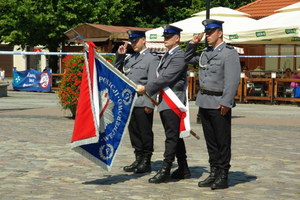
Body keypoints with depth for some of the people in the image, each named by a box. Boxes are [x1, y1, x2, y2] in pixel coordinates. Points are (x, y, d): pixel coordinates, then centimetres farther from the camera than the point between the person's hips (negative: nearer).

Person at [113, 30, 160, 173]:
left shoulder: (152, 59, -3)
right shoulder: (129, 58, 18)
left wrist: (149, 103, -15)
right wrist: (119, 56, 10)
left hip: (143, 103, -7)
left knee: (145, 133, 0)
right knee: (134, 132, 10)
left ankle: (146, 162, 8)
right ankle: (139, 160, 19)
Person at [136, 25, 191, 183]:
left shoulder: (180, 56, -13)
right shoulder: (167, 55, 19)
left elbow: (166, 78, -20)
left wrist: (146, 88, -17)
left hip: (173, 101, -10)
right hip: (165, 101, 10)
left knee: (171, 136, -8)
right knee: (174, 136, 13)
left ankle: (165, 171, -8)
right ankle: (183, 170, 20)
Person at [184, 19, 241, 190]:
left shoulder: (229, 53, -9)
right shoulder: (206, 53, 14)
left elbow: (232, 81, -17)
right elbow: (188, 59, 30)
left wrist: (226, 103, -24)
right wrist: (193, 43, 15)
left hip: (219, 104, -8)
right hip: (205, 103, 8)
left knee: (223, 142, 0)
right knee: (211, 141, 13)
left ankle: (223, 177, 6)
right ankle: (214, 174, 21)